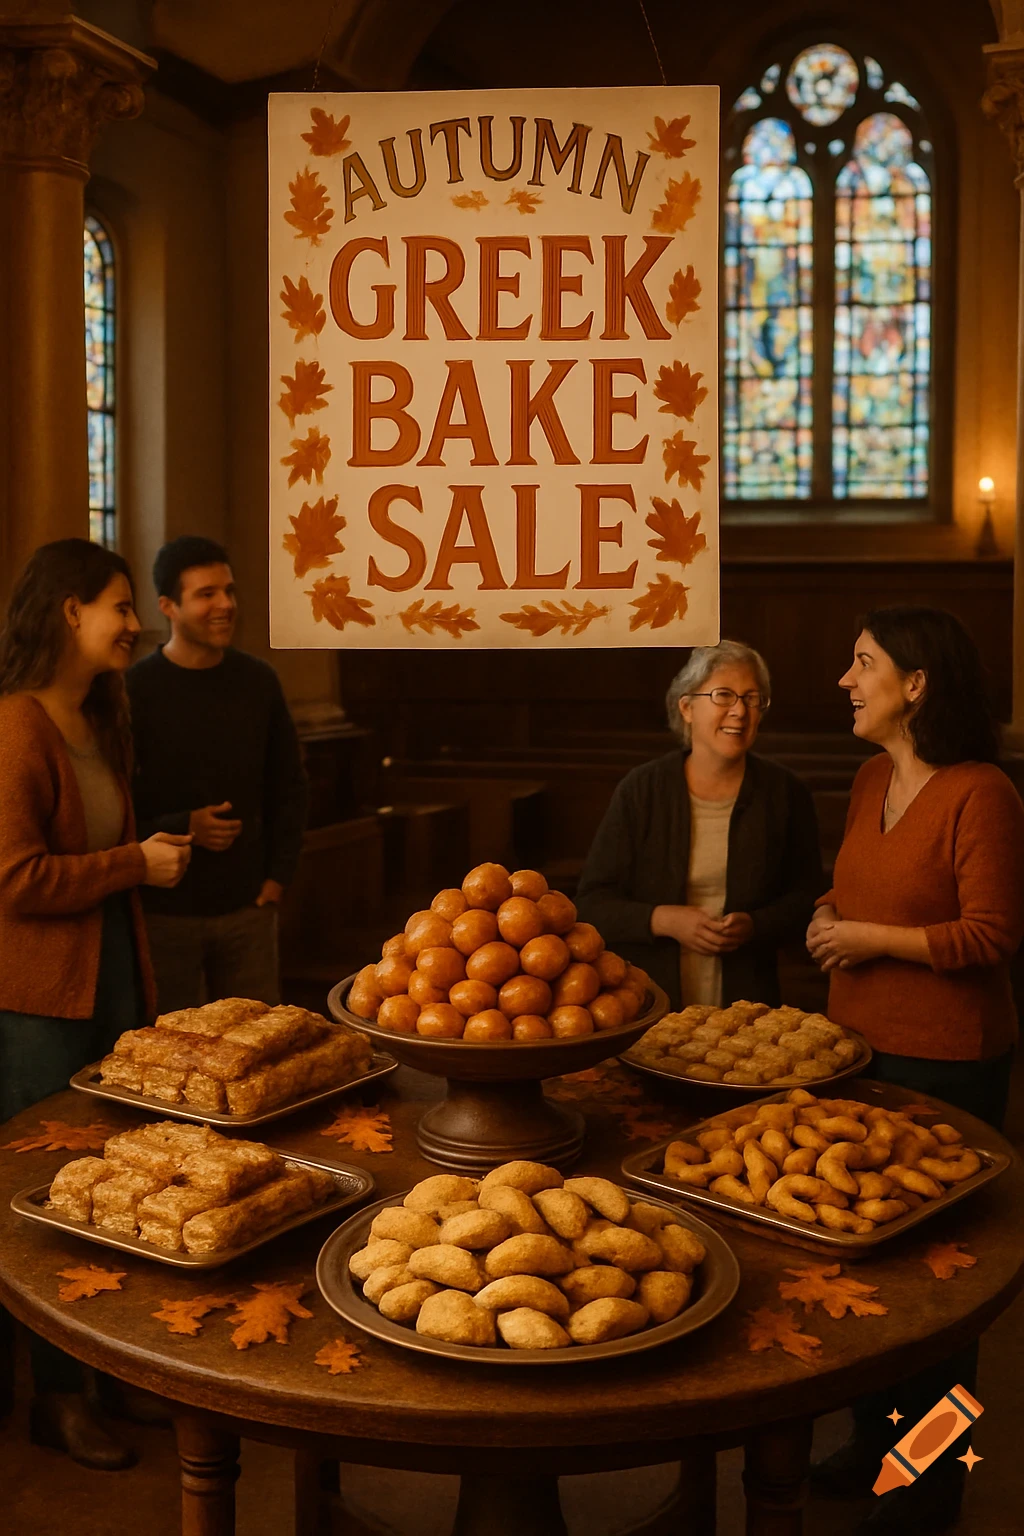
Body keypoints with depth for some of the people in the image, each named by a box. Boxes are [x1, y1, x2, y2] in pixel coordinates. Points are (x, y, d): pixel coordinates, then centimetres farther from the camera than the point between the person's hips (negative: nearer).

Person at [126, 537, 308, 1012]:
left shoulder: (258, 681, 5)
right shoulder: (135, 690, -9)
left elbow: (289, 785, 14)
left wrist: (279, 873, 7)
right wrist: (181, 828, -20)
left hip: (248, 906, 4)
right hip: (165, 913, -3)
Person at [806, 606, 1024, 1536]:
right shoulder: (873, 779, 8)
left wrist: (873, 939, -17)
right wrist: (827, 918, 2)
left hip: (944, 1060, -8)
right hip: (859, 1043, 8)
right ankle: (874, 1441, 37)